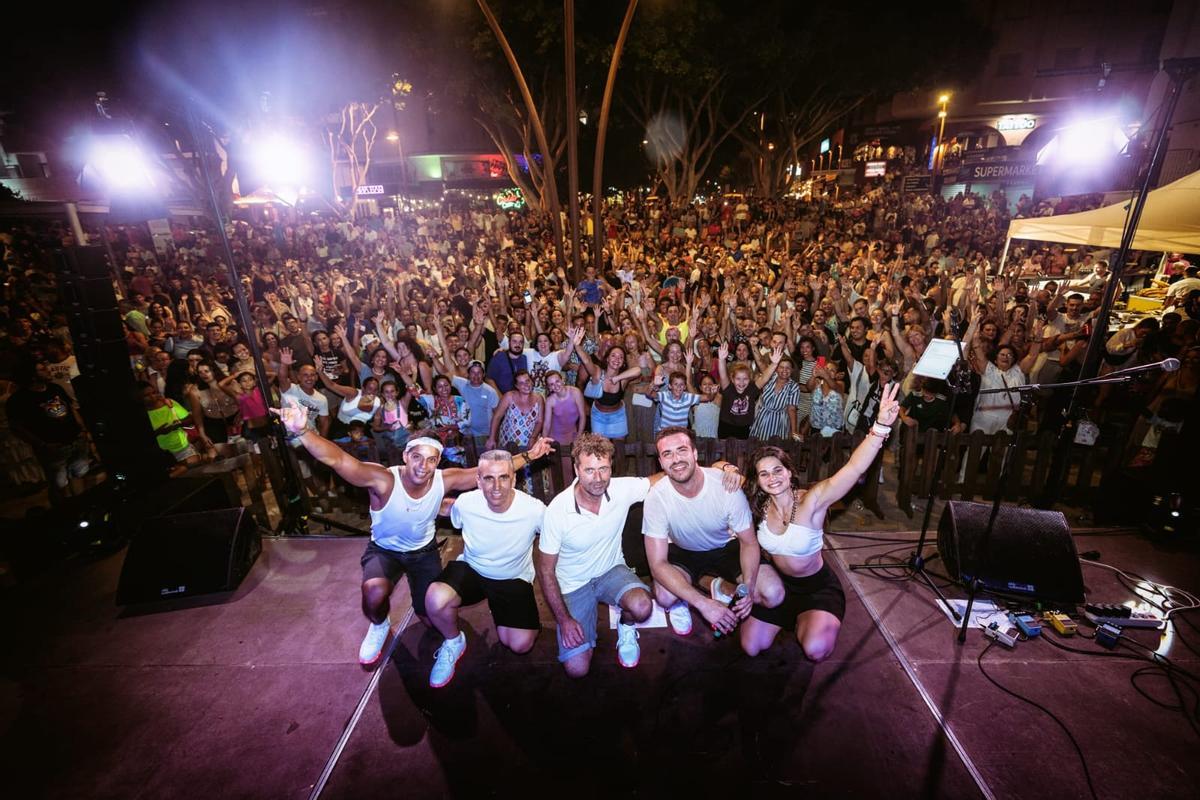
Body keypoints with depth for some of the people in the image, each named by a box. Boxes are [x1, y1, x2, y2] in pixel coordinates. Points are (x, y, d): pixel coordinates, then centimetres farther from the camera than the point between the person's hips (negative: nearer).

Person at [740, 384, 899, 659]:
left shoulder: (811, 501, -27)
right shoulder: (759, 506, -14)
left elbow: (854, 468, -44)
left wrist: (881, 426, -57)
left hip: (817, 587, -3)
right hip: (778, 582, 3)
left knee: (816, 650, -24)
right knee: (751, 648, -2)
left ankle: (800, 621, 13)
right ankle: (788, 615, 27)